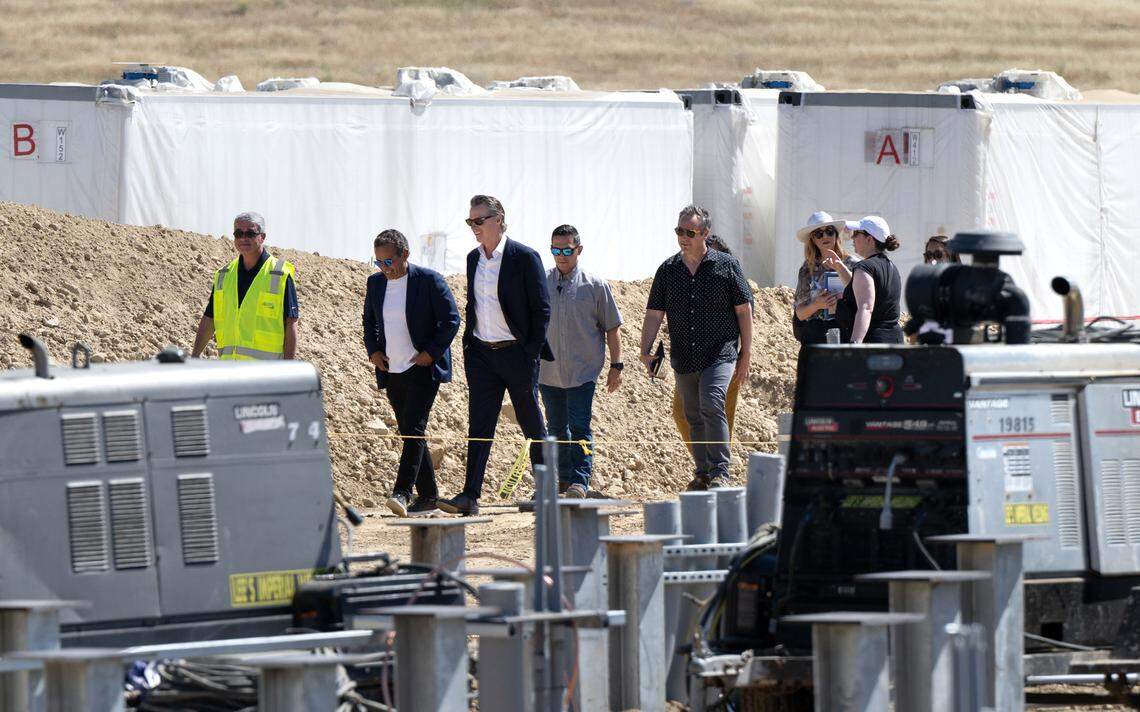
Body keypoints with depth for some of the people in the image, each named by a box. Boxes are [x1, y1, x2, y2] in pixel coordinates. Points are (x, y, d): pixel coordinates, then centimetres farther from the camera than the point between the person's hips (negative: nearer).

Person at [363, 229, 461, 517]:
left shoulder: (429, 280, -8)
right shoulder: (376, 283, 8)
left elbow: (451, 320, -7)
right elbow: (369, 321, 21)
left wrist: (431, 353, -13)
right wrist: (373, 351, 5)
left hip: (422, 368, -6)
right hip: (392, 372, 6)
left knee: (414, 430, -17)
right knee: (408, 432, 8)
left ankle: (402, 493, -25)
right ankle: (427, 496, 14)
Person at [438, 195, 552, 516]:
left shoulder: (524, 258, -9)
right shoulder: (473, 259, 10)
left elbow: (541, 309, -9)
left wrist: (531, 353, -12)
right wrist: (468, 346, 9)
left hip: (516, 353, -5)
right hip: (482, 354, 5)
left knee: (532, 425, 6)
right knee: (479, 425, -4)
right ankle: (470, 496, -10)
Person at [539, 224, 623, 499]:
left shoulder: (595, 286, 0)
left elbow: (612, 328, 5)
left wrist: (616, 365, 1)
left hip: (582, 371, -3)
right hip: (548, 371, 3)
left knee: (579, 428, -11)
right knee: (557, 429, 9)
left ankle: (580, 483, -13)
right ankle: (564, 481, 19)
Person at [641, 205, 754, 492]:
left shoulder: (726, 266, -1)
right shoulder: (668, 270, 8)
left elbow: (744, 310, 2)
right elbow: (654, 314, 8)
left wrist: (746, 355, 0)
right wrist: (646, 351, -4)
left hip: (720, 353, -4)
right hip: (684, 358, 4)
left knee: (711, 405, -22)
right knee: (694, 418, 10)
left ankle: (720, 473, -19)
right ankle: (703, 474, 21)